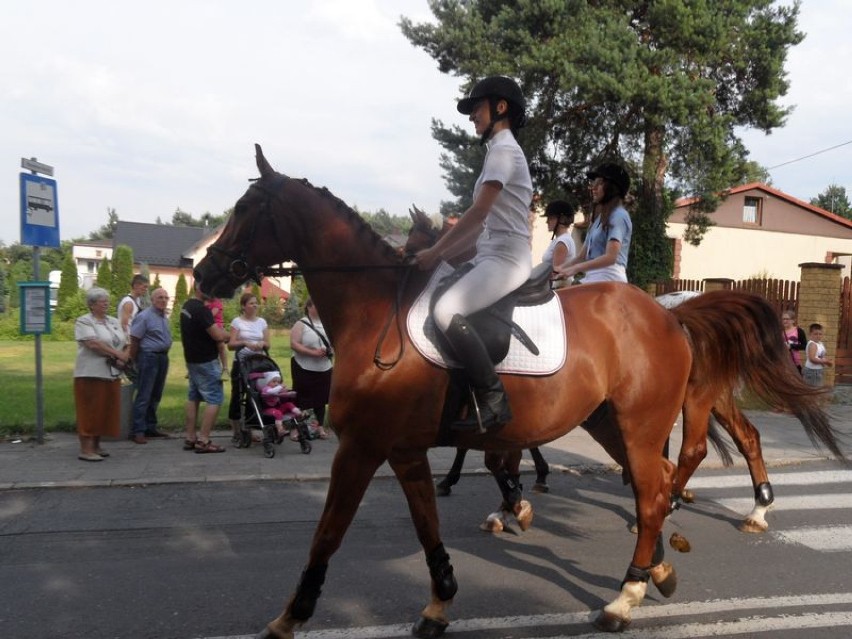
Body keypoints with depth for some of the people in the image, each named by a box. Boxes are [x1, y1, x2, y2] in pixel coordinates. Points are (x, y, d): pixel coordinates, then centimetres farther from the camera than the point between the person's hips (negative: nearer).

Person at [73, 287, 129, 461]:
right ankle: (85, 449, 0)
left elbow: (124, 343, 12)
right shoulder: (84, 321, -4)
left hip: (112, 374, 7)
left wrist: (123, 359, -8)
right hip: (91, 374, -7)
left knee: (105, 410, 9)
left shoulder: (114, 321, 16)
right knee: (90, 411, -4)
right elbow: (93, 344, -18)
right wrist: (117, 354, -14)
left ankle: (96, 445, 20)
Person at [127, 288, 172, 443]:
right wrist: (133, 361, -10)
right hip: (149, 357, -8)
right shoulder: (144, 316, -11)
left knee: (156, 395, 13)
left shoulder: (164, 317, 14)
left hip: (163, 357, 8)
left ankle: (150, 427, 21)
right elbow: (134, 340, -12)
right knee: (144, 396, -7)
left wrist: (164, 355, 14)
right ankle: (137, 431, -3)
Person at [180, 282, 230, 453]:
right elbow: (219, 336, -25)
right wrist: (227, 335, -4)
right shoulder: (201, 309, -21)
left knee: (193, 397, 13)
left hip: (192, 359, 10)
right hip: (206, 362, -10)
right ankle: (203, 441, -7)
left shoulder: (186, 306, 11)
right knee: (214, 399, -6)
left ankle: (190, 438, 18)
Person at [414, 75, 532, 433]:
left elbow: (478, 214, -17)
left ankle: (494, 401, -22)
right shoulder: (500, 151, 23)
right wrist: (443, 256, 13)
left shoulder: (503, 149, -7)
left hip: (506, 258, -10)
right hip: (491, 256, 10)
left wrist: (435, 252, -13)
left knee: (446, 310, -29)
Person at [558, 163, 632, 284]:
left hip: (609, 278, -8)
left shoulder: (618, 215, -6)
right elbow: (582, 255, 20)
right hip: (594, 278, 8)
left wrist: (575, 268, -22)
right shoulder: (599, 217, 22)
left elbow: (610, 257, -18)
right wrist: (562, 269, 4)